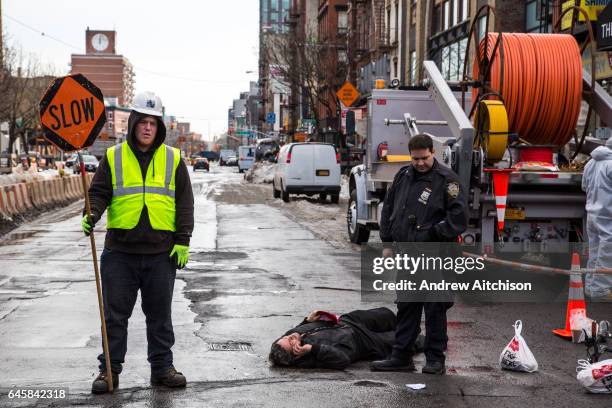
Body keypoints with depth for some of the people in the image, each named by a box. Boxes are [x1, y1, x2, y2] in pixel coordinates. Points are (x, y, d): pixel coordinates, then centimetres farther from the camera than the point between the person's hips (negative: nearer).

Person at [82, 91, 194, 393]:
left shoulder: (173, 159, 7)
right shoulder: (113, 157, 6)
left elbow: (185, 202, 6)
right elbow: (99, 192, 5)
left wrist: (182, 241, -1)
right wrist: (92, 214, -17)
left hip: (161, 253, 0)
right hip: (120, 250, 0)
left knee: (160, 315, 9)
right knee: (115, 314, 4)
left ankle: (162, 367, 19)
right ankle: (109, 369, 13)